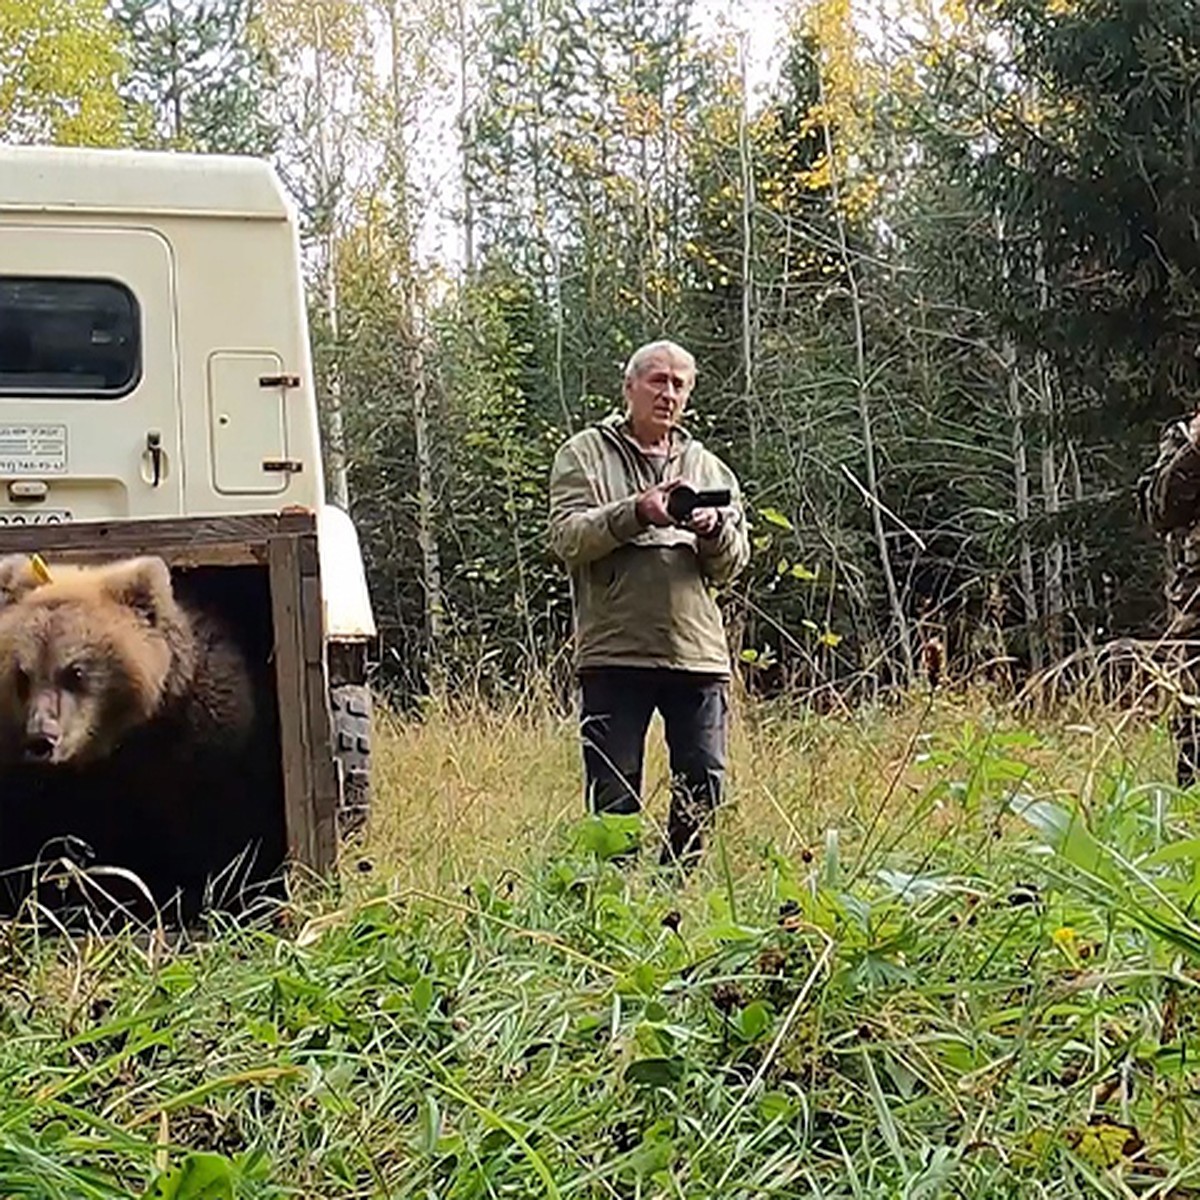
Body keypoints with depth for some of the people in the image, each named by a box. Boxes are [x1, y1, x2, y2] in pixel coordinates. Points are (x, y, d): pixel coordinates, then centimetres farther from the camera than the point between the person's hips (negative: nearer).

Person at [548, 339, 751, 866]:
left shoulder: (709, 467, 20)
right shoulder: (584, 454, 9)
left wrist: (714, 529, -9)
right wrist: (636, 513, -19)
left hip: (698, 651, 4)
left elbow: (733, 563, 13)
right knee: (614, 795, -2)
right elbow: (567, 538, -5)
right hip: (614, 651, -3)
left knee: (704, 786, 3)